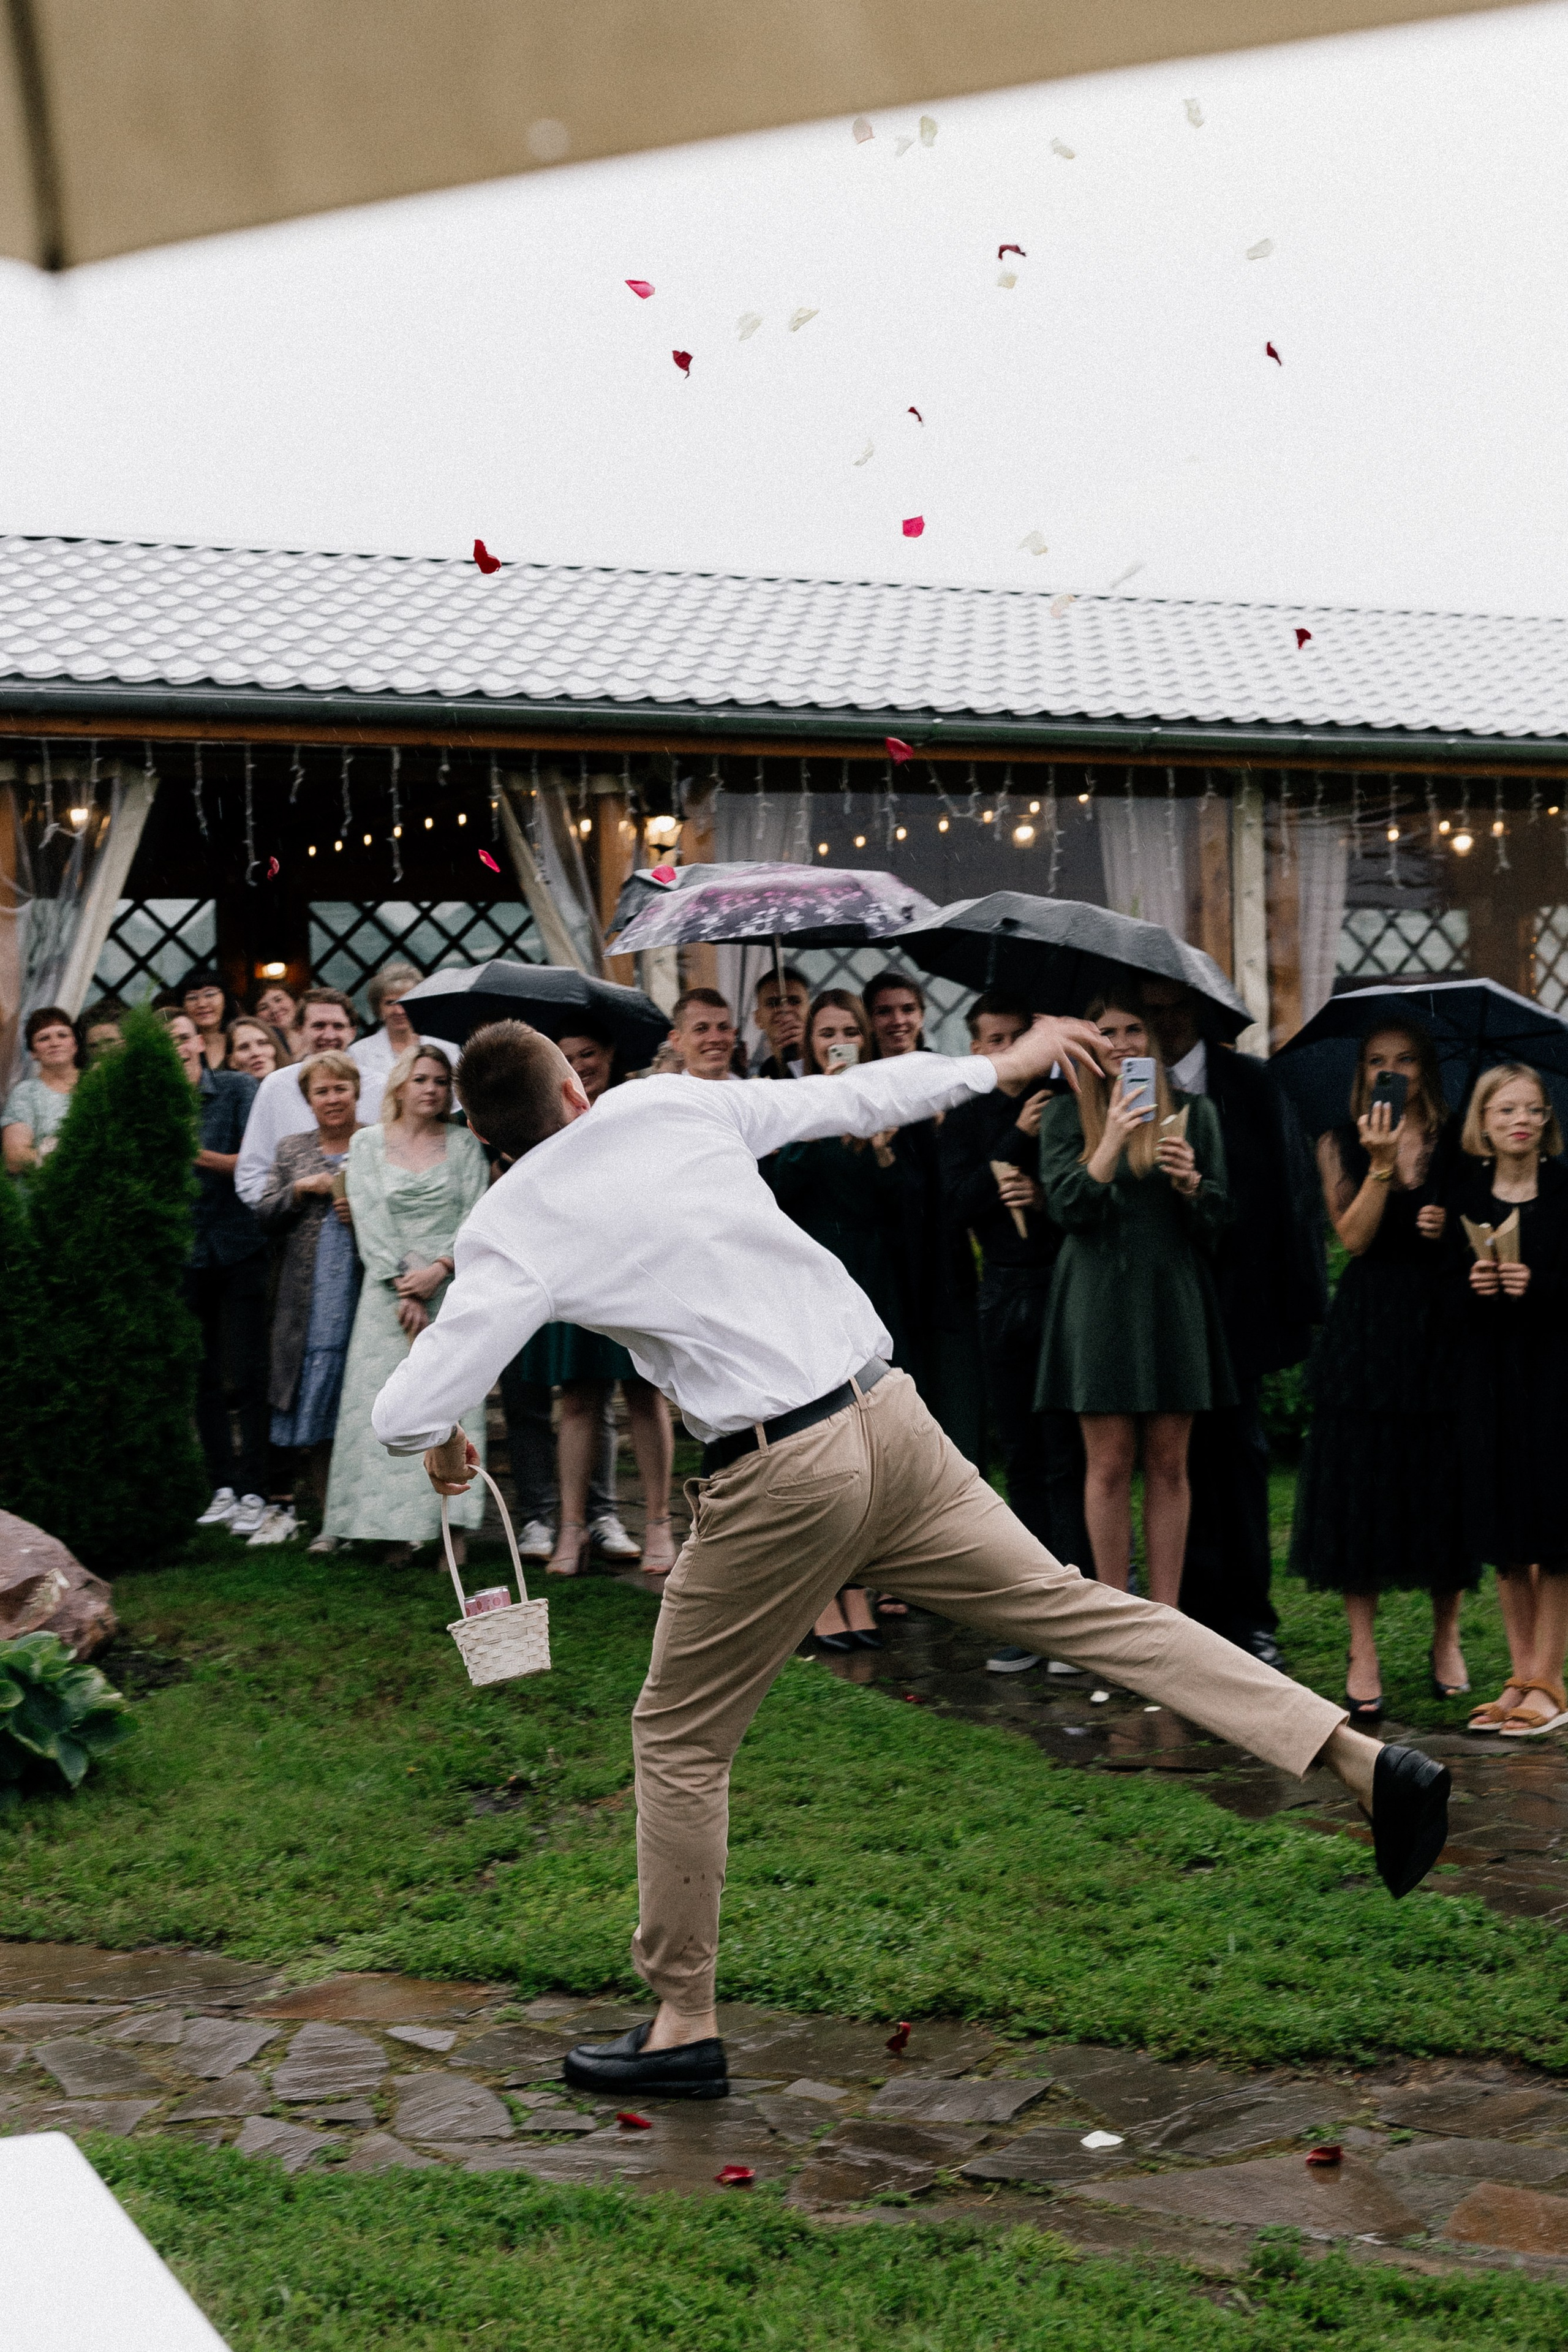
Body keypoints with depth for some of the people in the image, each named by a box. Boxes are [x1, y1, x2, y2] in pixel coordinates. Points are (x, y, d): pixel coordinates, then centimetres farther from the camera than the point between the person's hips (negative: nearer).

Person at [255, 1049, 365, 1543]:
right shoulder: (291, 1151, 17)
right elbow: (265, 1212, 12)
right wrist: (301, 1189, -4)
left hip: (367, 1295, -3)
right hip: (311, 1303, 3)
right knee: (315, 1415, 2)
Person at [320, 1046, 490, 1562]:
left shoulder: (464, 1143, 9)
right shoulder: (368, 1142, 8)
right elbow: (369, 1219, 0)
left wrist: (439, 1269, -13)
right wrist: (404, 1287, -9)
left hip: (453, 1284, 0)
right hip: (388, 1286, 0)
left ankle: (452, 1522, -7)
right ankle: (395, 1528, -5)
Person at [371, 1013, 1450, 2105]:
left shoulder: (508, 1230, -4)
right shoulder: (668, 1102, 7)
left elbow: (406, 1413, -10)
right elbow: (850, 1098, 15)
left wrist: (444, 1444, 15)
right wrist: (1001, 1065, 29)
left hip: (781, 1474, -5)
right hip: (890, 1413, 5)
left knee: (680, 1740, 13)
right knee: (1075, 1603, 12)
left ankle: (684, 2026, 23)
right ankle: (1364, 1757, 11)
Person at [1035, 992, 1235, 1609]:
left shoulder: (1192, 1112, 9)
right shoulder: (1066, 1115, 6)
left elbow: (1219, 1218, 9)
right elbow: (1065, 1206, -7)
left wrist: (1190, 1182, -12)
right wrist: (1111, 1142, -19)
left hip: (1173, 1297, 2)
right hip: (1099, 1299, -1)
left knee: (1168, 1464, 3)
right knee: (1109, 1463, -2)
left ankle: (1167, 1613, 9)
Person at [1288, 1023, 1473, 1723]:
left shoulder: (1455, 1145, 7)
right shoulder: (1340, 1145, 6)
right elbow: (1355, 1237, -6)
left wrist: (1454, 1228, -9)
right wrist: (1381, 1164, -16)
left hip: (1440, 1324, 1)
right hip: (1365, 1327, -1)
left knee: (1442, 1478, 4)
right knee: (1361, 1486, -1)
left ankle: (1447, 1639, 19)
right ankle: (1363, 1655, 4)